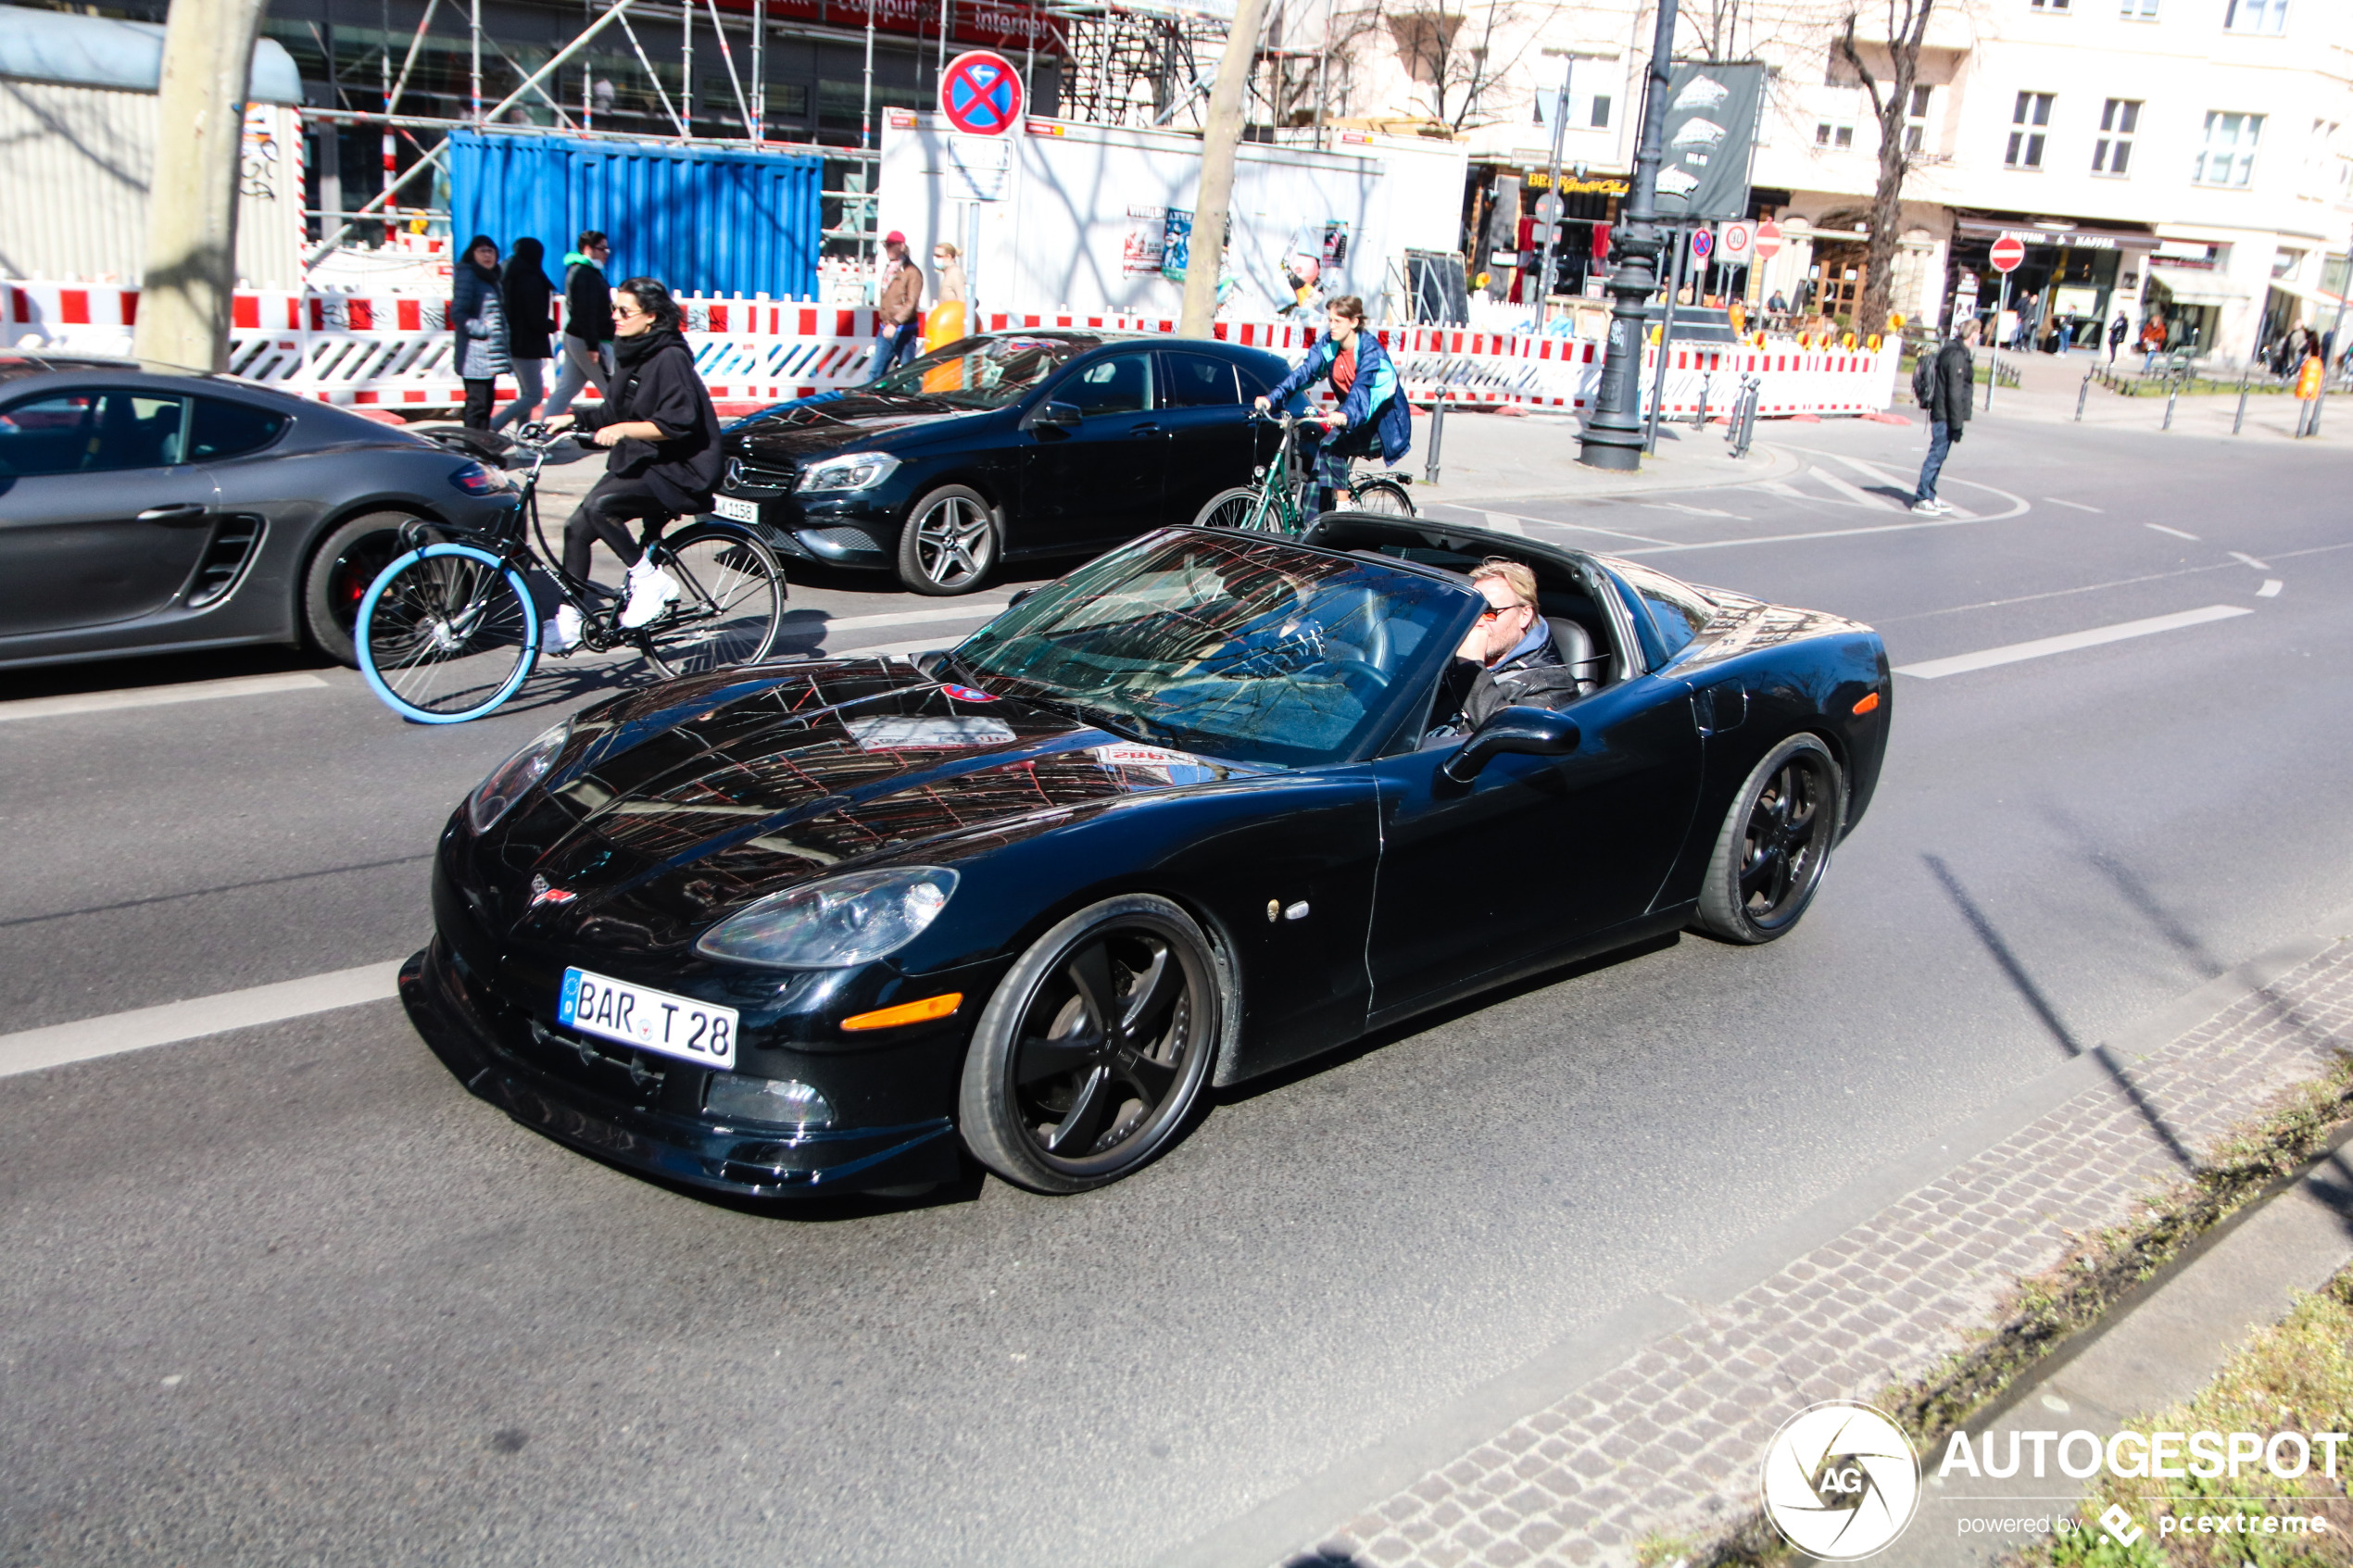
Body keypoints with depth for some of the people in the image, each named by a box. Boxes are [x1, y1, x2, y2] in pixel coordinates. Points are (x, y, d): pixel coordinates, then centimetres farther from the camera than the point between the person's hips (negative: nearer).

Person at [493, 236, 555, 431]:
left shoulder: (507, 277, 9)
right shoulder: (531, 280, -17)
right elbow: (536, 319, -18)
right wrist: (550, 325, 2)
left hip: (512, 342, 9)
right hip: (528, 345, -9)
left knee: (525, 393, 18)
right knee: (534, 396, -6)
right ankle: (491, 428, -16)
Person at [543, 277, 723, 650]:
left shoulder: (670, 358, -16)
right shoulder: (628, 354, 11)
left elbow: (677, 423, -23)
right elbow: (616, 412, 19)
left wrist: (624, 430, -31)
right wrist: (575, 419, 5)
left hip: (677, 472, -9)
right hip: (638, 464, 9)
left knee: (598, 505, -29)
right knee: (577, 528, -1)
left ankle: (651, 582, -12)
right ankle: (568, 622, 9)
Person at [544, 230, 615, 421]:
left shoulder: (577, 271, 19)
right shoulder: (585, 274, -15)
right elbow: (586, 313, -22)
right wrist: (593, 346, -26)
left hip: (574, 339, 11)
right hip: (591, 341, -11)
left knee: (566, 389, 8)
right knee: (612, 390, -4)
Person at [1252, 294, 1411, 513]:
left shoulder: (1370, 349, -20)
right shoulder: (1328, 346, -1)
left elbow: (1362, 387, -37)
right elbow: (1304, 373, -13)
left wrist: (1346, 416, -57)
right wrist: (1272, 398, -28)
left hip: (1383, 425, -7)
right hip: (1354, 420, 7)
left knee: (1331, 445, -29)